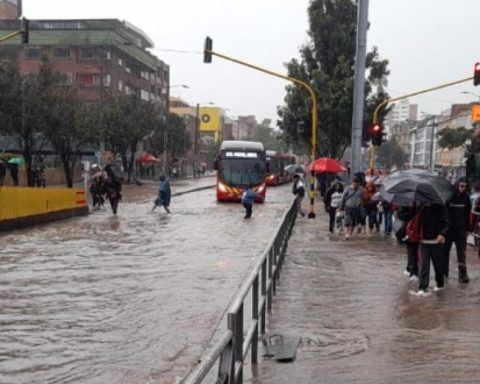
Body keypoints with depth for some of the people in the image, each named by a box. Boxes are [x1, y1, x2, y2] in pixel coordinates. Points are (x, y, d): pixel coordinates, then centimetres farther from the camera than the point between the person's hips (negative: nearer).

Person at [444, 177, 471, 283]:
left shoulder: (466, 197, 2)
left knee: (461, 252, -2)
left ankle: (462, 274, -2)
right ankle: (444, 272, 21)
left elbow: (468, 214, 7)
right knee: (445, 250, 9)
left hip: (461, 229, 1)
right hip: (448, 228, -1)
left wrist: (467, 228, 5)